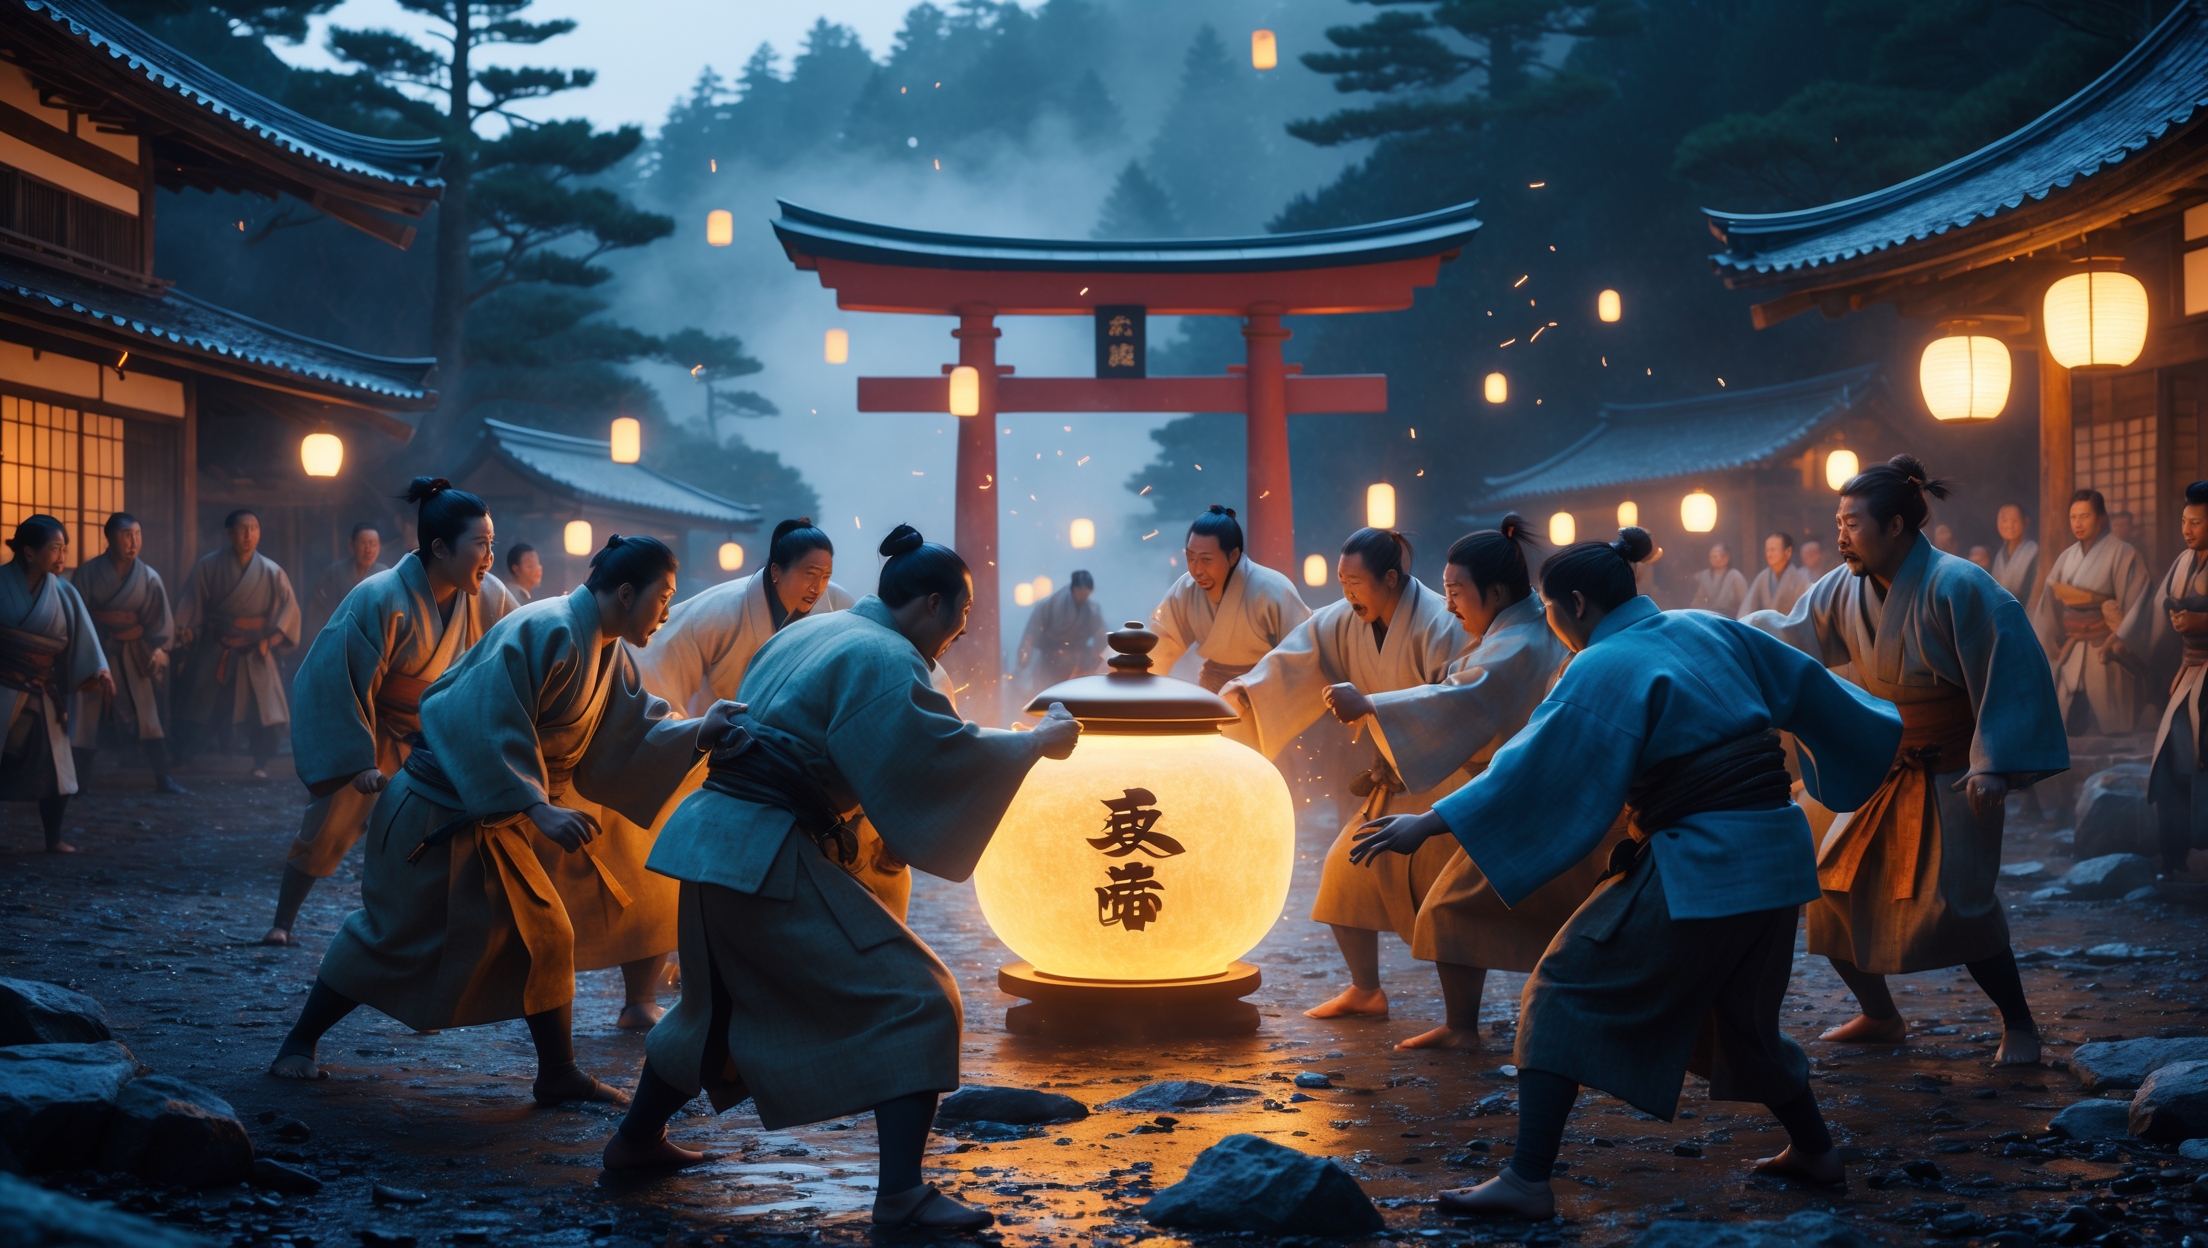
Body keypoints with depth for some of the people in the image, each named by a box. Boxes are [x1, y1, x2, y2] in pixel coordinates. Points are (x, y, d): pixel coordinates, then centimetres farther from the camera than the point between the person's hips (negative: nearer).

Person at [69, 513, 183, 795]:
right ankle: (78, 780, 8)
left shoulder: (149, 578, -1)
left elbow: (160, 623, -2)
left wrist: (158, 649, -16)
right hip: (94, 654, -1)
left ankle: (163, 779, -2)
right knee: (86, 717, 0)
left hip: (133, 656, 1)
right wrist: (110, 618, -13)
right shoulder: (87, 572, -5)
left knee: (147, 715, -5)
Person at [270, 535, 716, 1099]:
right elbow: (491, 728, -30)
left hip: (496, 818, 9)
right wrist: (539, 809, -36)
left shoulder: (604, 652, 5)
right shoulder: (549, 633, -25)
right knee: (394, 934, 0)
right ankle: (298, 1044, 18)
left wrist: (703, 730, -8)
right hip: (438, 813, -9)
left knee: (548, 935, 5)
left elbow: (634, 731, 6)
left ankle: (558, 1074, 14)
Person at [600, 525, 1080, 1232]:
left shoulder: (807, 635, 18)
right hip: (769, 855, -9)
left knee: (722, 1000, 30)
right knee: (915, 1001, -8)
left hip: (712, 838, 10)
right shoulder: (883, 657, -10)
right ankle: (900, 1194, -15)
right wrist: (1036, 743, -6)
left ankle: (636, 1141, 42)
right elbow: (936, 750, -18)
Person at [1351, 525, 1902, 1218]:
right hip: (1777, 853, 8)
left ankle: (1527, 1180, -8)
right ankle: (1814, 1150, 37)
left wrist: (1429, 824, -18)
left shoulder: (1603, 670, -10)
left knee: (1567, 993, -2)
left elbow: (1534, 768, -17)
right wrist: (1872, 731, 39)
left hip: (1698, 867, -8)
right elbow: (1807, 687, 21)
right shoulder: (1713, 632, 11)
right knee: (1742, 1018, 27)